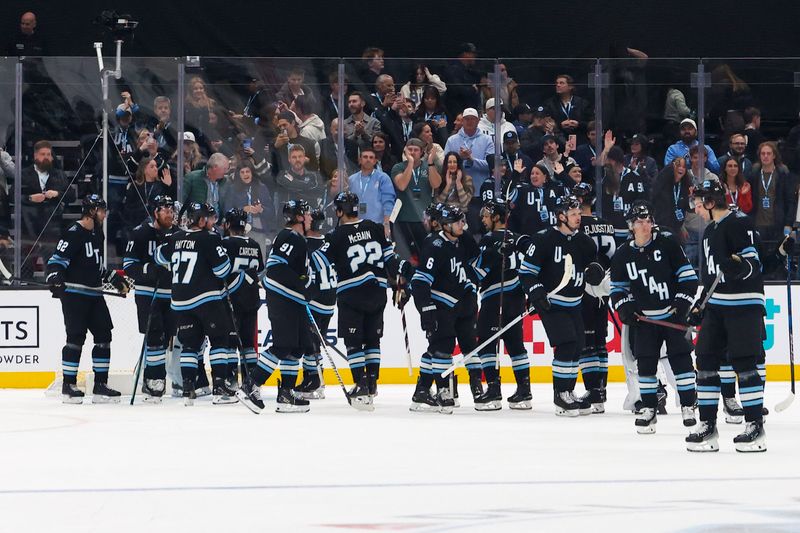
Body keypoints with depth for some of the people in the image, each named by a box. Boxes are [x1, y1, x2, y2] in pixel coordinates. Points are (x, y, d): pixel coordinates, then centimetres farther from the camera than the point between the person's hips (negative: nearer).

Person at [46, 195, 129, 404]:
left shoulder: (97, 234, 16)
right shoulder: (74, 234, -11)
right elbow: (57, 259, -17)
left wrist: (116, 279, 27)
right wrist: (55, 279, -31)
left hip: (94, 295, 9)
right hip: (74, 294, -9)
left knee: (104, 336, 5)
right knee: (76, 338, -9)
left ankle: (100, 385, 10)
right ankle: (68, 386, -2)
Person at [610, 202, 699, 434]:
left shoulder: (667, 245, -4)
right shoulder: (622, 255, 4)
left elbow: (688, 275, -1)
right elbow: (618, 288, 12)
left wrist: (682, 301, -10)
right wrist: (625, 307, -4)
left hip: (673, 313, -2)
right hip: (644, 319, 2)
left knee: (680, 358, -4)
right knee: (645, 362, 0)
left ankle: (688, 406, 3)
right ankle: (648, 409, 9)